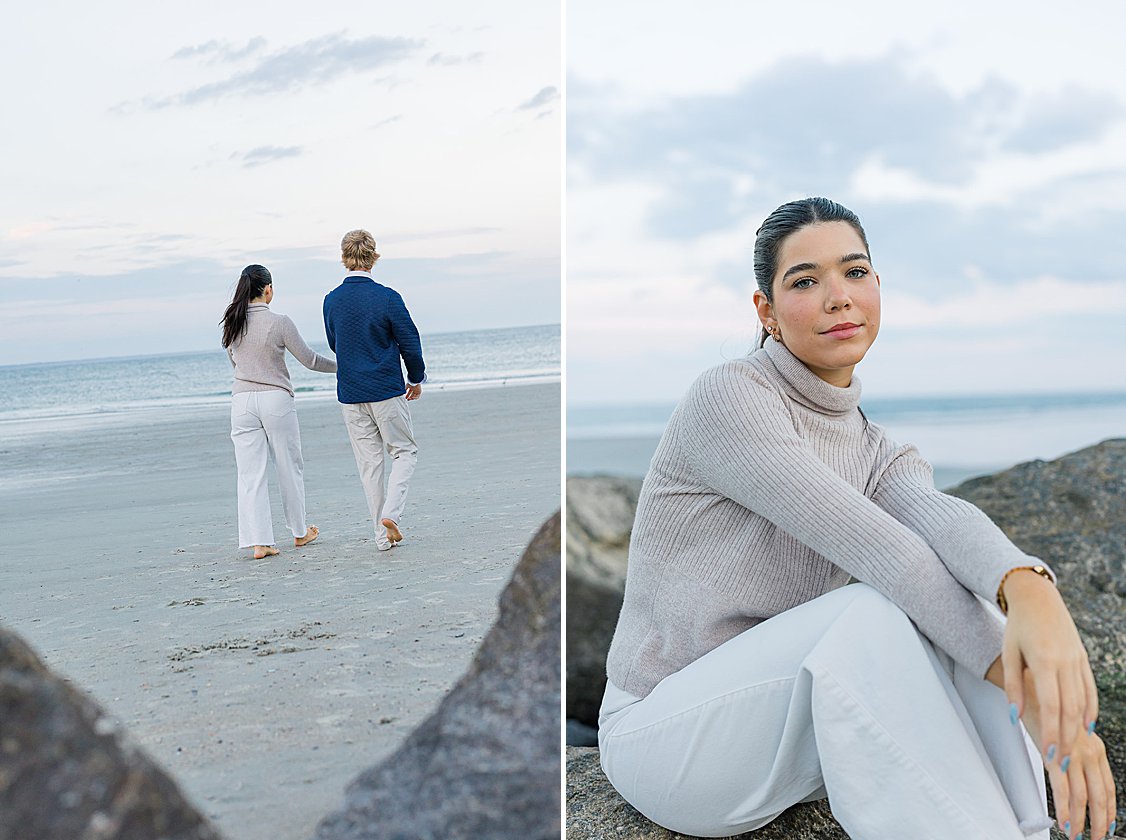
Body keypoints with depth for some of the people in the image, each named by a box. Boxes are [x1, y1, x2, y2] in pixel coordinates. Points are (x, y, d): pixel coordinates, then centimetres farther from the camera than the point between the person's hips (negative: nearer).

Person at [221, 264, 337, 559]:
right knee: (289, 468, 13)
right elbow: (308, 359, -5)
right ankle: (300, 532, 26)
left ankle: (258, 541, -3)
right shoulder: (279, 322, -11)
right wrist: (340, 366, 11)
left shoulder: (231, 323, 2)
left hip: (242, 400, 3)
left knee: (250, 474, 3)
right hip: (276, 399, -3)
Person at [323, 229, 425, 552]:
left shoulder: (331, 301, 1)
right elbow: (410, 344, -7)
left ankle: (382, 534, 11)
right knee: (405, 452, 11)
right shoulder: (387, 298, -13)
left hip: (350, 395, 4)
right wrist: (416, 379, 9)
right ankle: (391, 513, -9)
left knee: (368, 463, 9)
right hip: (387, 391, -4)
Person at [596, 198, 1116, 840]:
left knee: (967, 601, -18)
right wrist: (1030, 698, -32)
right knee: (874, 614, -31)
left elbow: (940, 519, -19)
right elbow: (873, 546, -25)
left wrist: (1031, 593, -43)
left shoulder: (881, 455, 7)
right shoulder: (728, 397, -14)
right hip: (662, 733, -6)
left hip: (776, 718, 6)